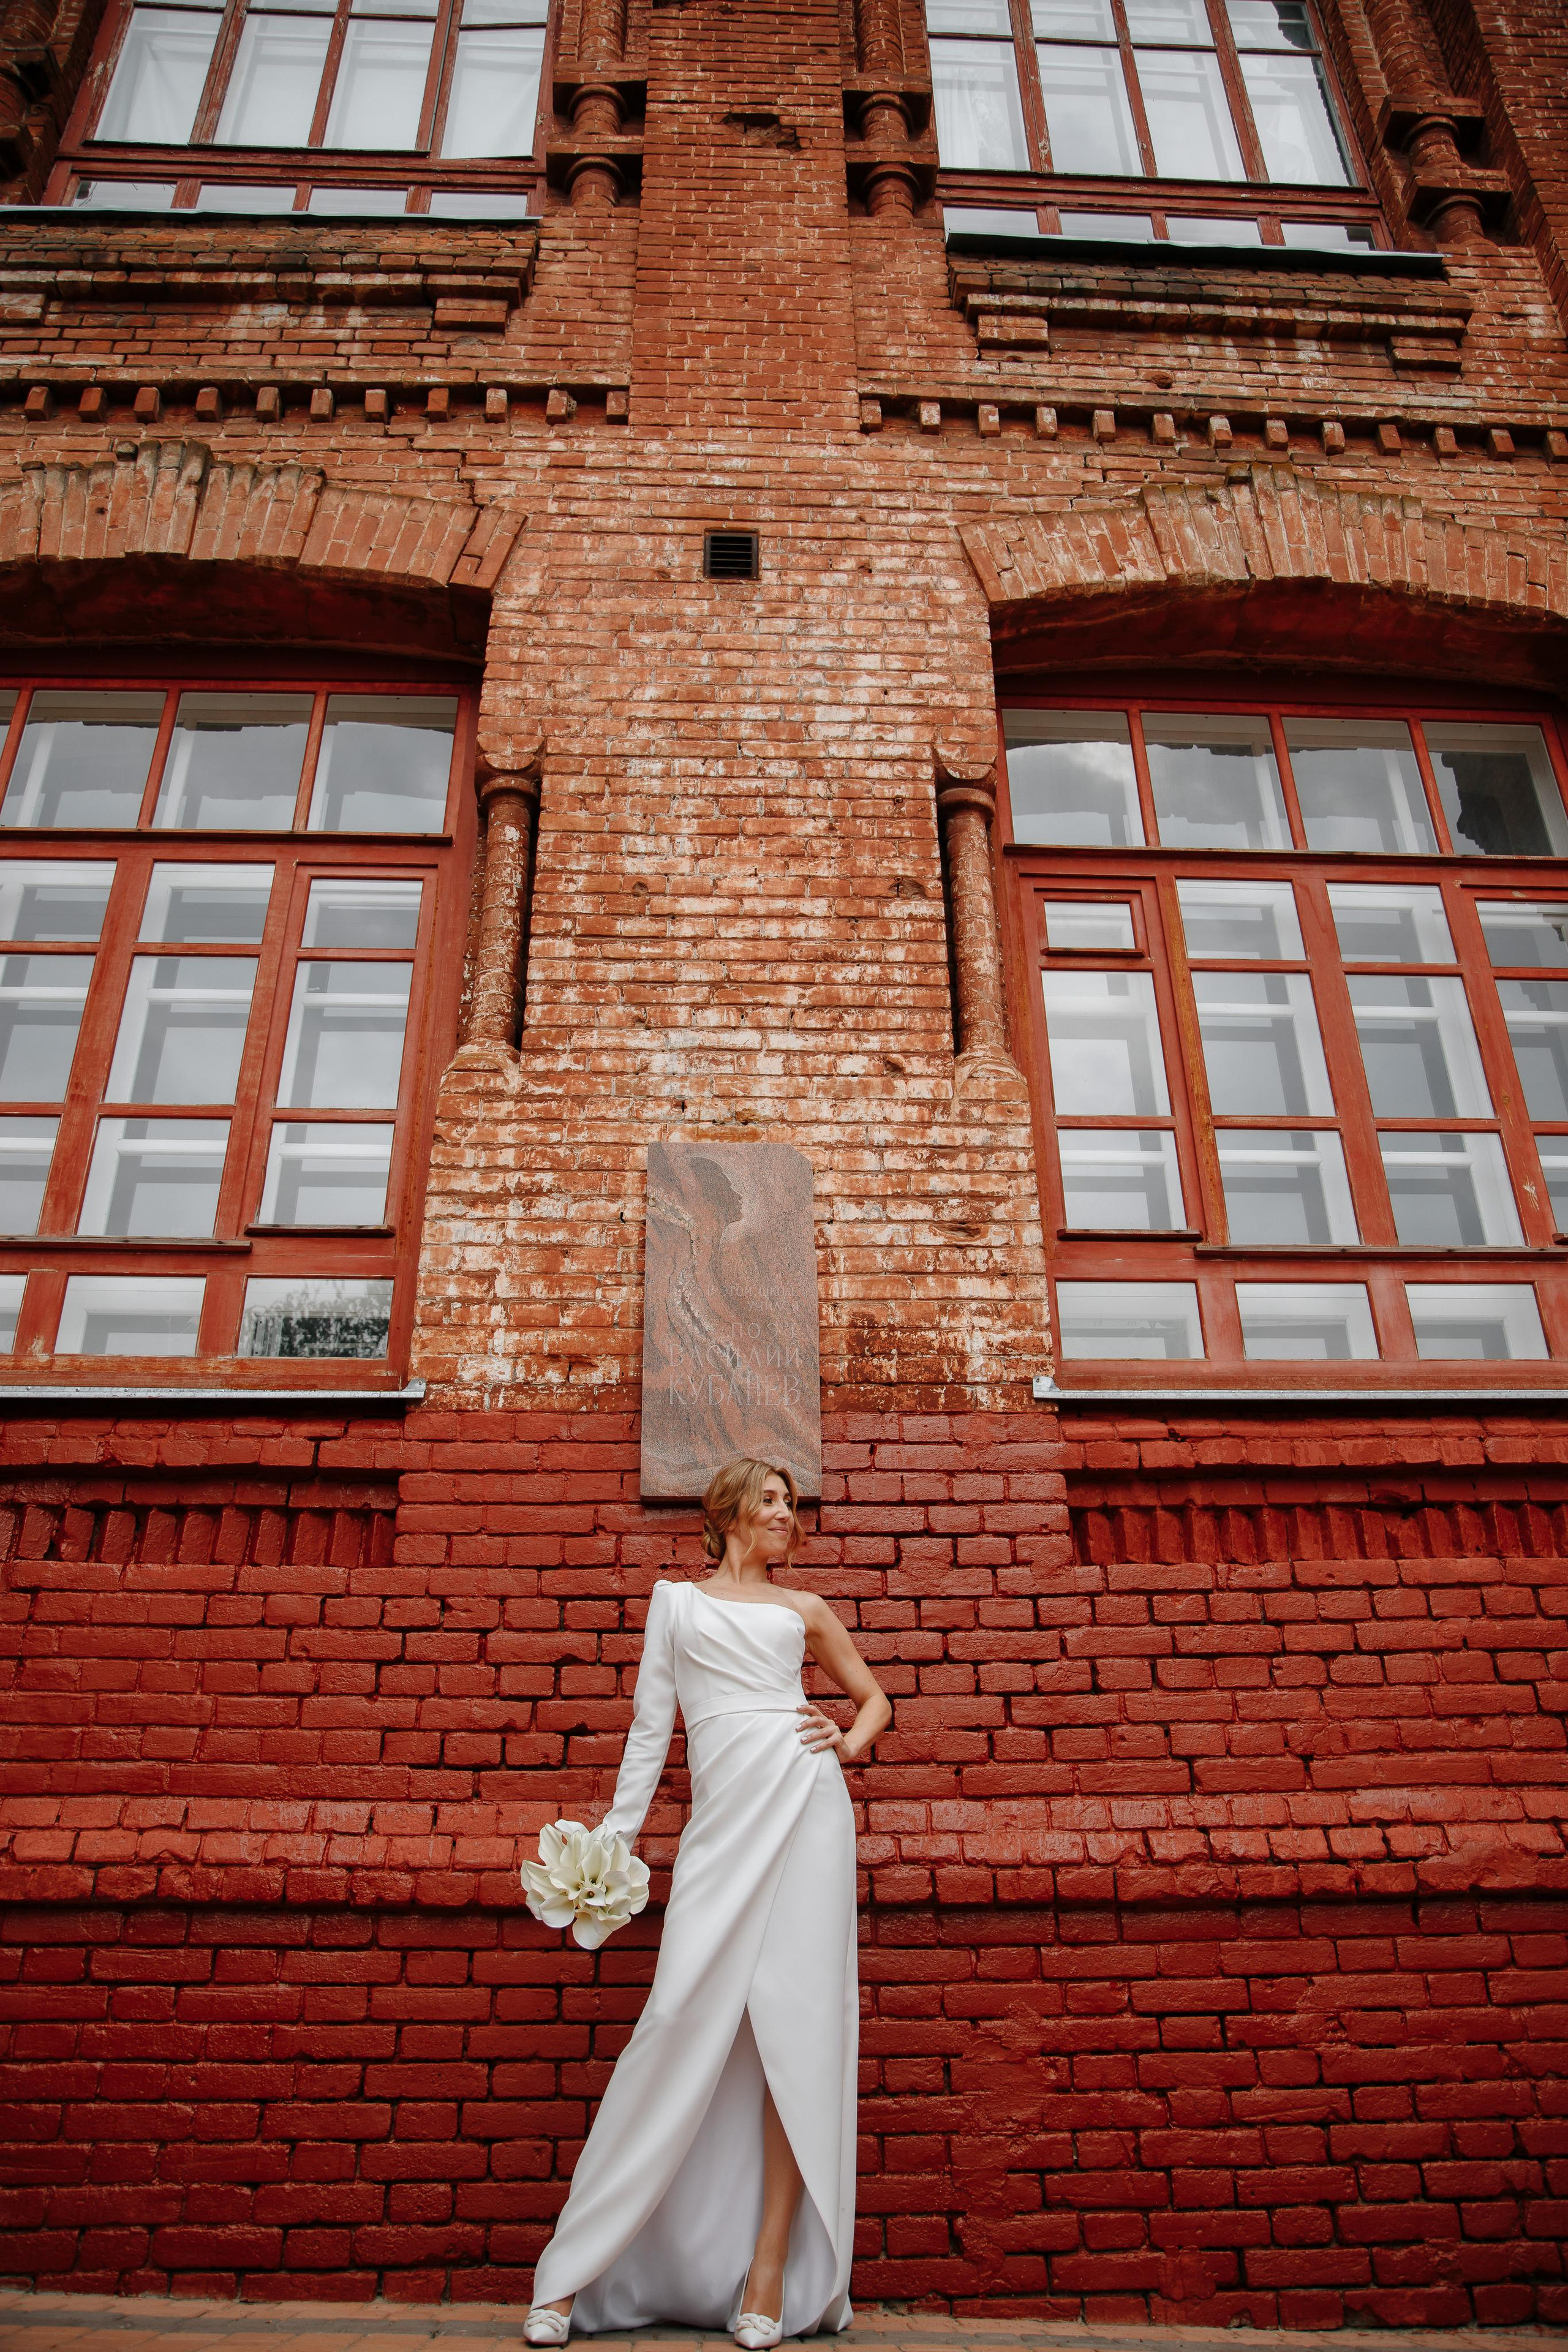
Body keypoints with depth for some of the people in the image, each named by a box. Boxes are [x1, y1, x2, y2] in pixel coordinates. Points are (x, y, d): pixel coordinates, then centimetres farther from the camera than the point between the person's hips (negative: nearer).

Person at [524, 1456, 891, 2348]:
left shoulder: (804, 1609, 18)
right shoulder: (677, 1599, 17)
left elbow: (873, 1695, 26)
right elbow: (651, 1724, 14)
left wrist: (852, 1741, 5)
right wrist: (617, 1832, 8)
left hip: (804, 1799, 1)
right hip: (722, 1816, -1)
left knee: (795, 2019, -4)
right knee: (685, 2016, -8)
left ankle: (770, 2271, 5)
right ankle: (577, 2270, 3)